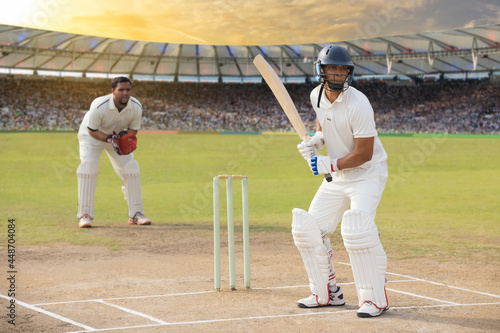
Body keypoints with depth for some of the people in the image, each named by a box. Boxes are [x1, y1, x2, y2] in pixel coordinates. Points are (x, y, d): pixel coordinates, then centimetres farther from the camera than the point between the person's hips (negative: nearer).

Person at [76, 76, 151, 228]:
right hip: (92, 135, -4)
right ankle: (85, 215, -18)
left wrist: (126, 138, -33)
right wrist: (109, 139, -39)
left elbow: (133, 130, -9)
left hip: (118, 136, 4)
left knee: (131, 168, -5)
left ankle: (136, 214, 4)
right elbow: (92, 130, -23)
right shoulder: (99, 106, -36)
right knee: (88, 167, -22)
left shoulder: (137, 107, -24)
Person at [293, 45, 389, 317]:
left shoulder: (358, 104, -25)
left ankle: (376, 298, -17)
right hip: (337, 177, 8)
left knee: (356, 227, -28)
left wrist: (330, 165, -26)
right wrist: (316, 139, 1)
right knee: (307, 228, 3)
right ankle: (327, 293, 17)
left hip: (368, 173, -7)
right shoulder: (317, 96, -3)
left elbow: (364, 153, -23)